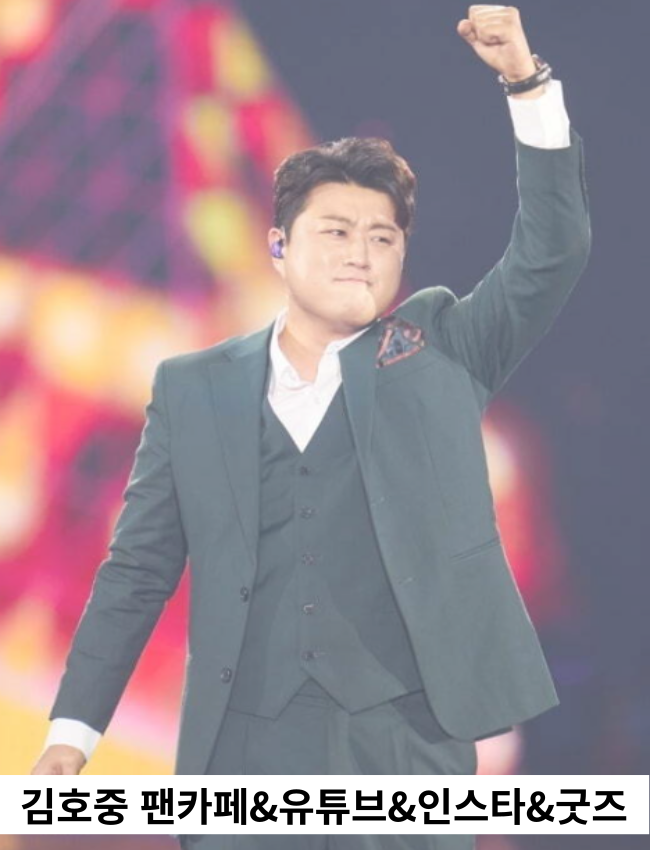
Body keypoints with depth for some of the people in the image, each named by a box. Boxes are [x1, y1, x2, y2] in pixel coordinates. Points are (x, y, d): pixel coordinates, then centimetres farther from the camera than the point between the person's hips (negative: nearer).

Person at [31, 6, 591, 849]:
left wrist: (527, 79, -12)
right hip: (244, 754, 1)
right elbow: (137, 571, 10)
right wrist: (72, 731, 3)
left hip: (409, 747, 0)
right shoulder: (194, 387, 10)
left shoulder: (441, 352, 10)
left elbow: (553, 251, -1)